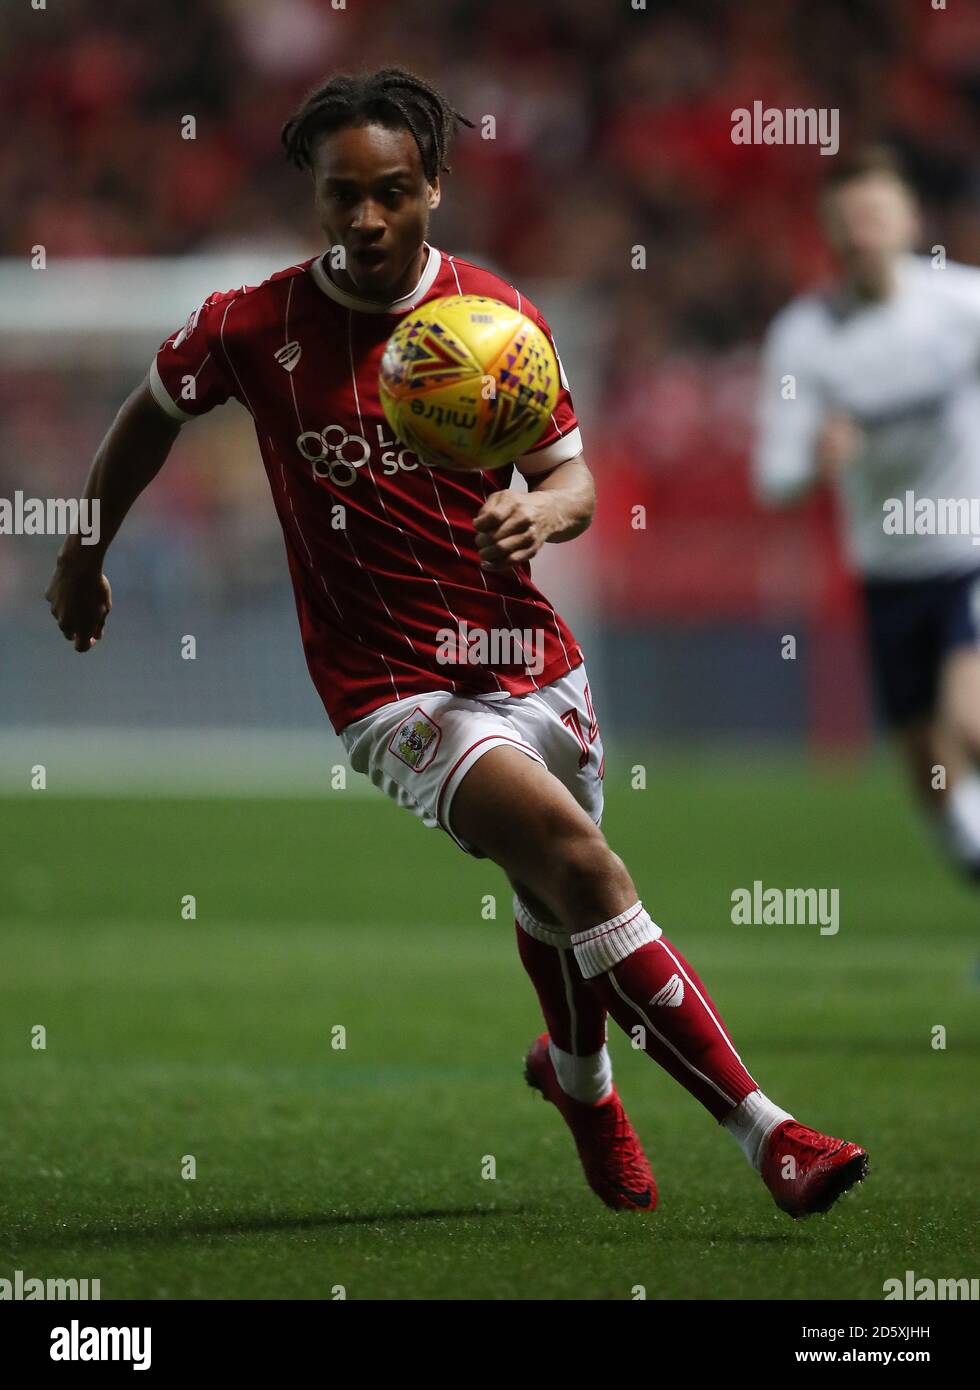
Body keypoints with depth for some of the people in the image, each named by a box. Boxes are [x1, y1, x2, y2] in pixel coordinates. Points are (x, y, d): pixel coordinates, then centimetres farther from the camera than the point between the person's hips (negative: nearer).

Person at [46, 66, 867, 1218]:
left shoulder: (501, 317, -1)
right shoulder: (252, 328, -7)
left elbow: (575, 481, 6)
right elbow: (153, 411, 12)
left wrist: (541, 511, -18)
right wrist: (83, 557, 22)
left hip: (530, 666, 4)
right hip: (391, 687, -4)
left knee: (557, 907, 20)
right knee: (578, 859, -25)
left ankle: (577, 1074, 56)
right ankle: (762, 1130, -25)